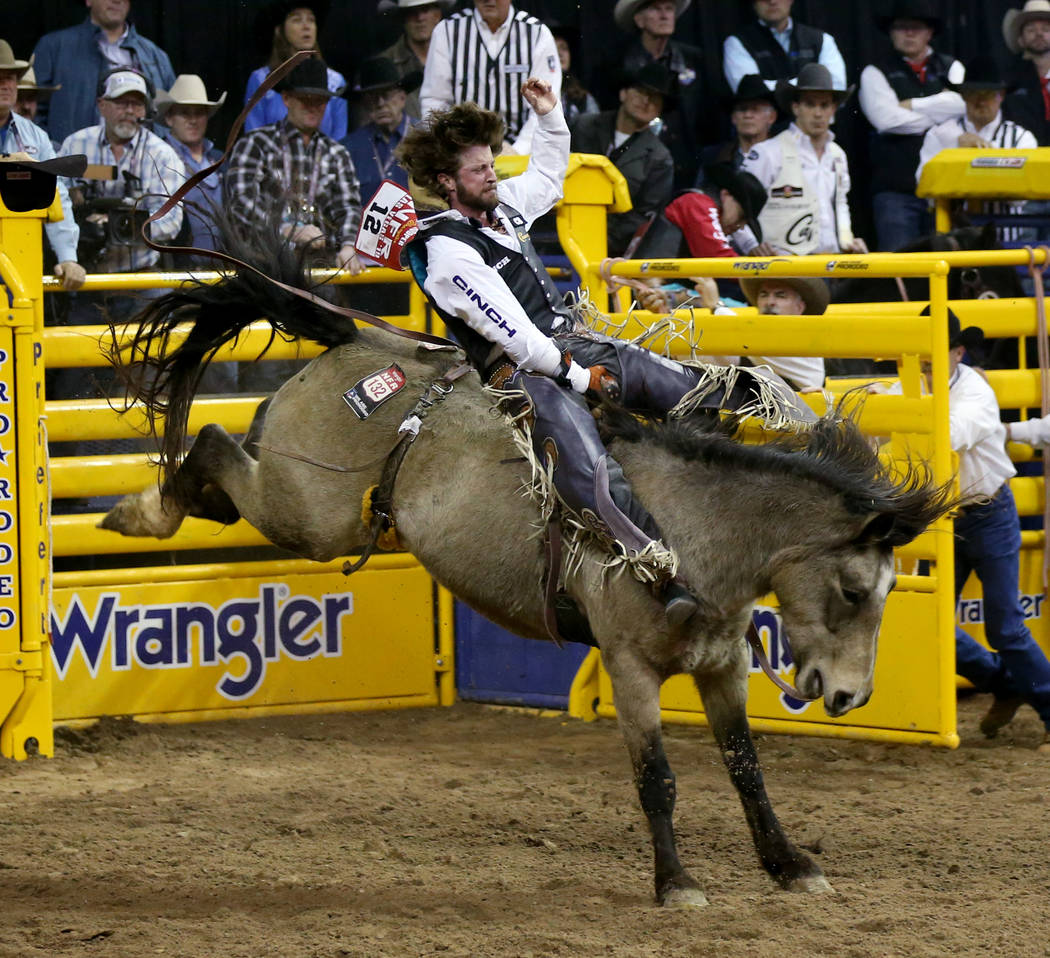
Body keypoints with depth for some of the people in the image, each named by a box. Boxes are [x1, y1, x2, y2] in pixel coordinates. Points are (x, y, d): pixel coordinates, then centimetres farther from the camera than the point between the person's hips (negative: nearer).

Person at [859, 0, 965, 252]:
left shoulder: (951, 68, 15)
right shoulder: (875, 73, 8)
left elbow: (964, 103, -6)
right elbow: (887, 118, -10)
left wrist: (912, 106, -5)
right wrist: (940, 116, -2)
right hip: (896, 189, -2)